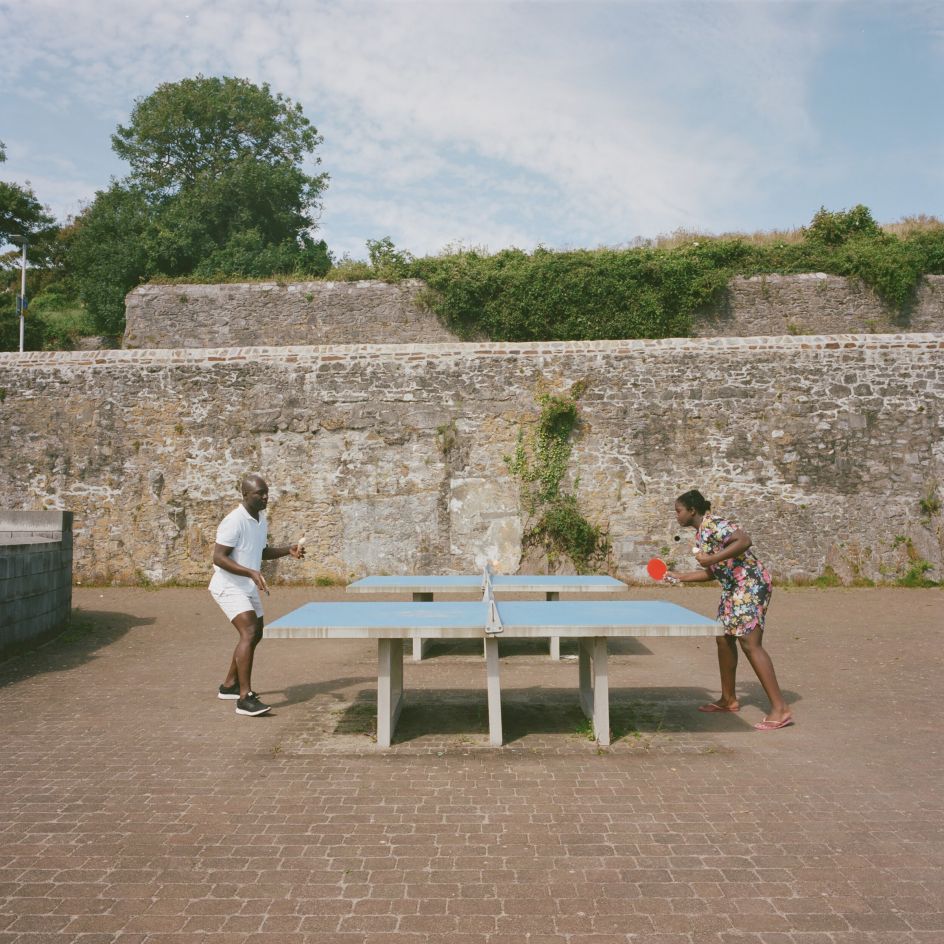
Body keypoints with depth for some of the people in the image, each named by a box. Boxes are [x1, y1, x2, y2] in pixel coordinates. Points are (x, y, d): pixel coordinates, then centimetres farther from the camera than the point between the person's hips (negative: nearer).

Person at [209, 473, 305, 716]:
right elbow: (218, 557, -24)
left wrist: (288, 550, 4)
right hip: (228, 587, -10)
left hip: (248, 587, 10)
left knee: (255, 635, 17)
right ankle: (245, 698, -23)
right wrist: (251, 573, -32)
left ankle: (229, 685, 33)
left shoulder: (261, 519, 8)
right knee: (249, 632, -22)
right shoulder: (234, 521, -20)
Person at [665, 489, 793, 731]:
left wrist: (712, 558, -29)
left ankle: (780, 709, -12)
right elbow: (711, 572, 22)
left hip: (750, 585, -11)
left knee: (750, 644, -14)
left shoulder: (712, 524, -14)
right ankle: (728, 699, 26)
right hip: (733, 589, 11)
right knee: (724, 639, 14)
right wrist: (678, 577, 24)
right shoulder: (701, 532, 15)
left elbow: (745, 540, -30)